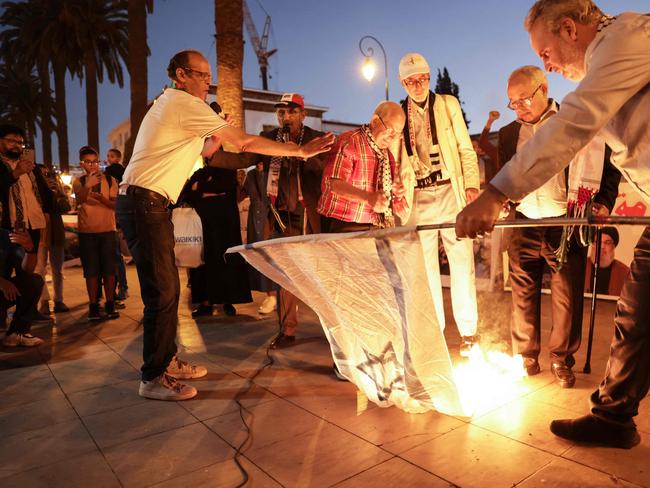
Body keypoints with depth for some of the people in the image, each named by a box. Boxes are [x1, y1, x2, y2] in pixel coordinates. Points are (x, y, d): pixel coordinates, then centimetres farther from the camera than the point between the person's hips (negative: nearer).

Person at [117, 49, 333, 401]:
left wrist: (213, 139, 5)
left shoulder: (170, 103, 21)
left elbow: (204, 151, 24)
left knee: (167, 286, 13)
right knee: (162, 291, -8)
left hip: (146, 204, 10)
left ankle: (167, 360, 24)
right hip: (145, 203, -10)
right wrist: (300, 151, -8)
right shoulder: (186, 104, -10)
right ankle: (153, 379, 2)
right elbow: (245, 141, -13)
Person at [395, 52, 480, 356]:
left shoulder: (448, 105, 10)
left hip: (450, 192, 0)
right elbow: (394, 161, 11)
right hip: (418, 198, 1)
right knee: (426, 268, 4)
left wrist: (472, 184, -6)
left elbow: (465, 149, 7)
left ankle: (468, 333, 8)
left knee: (462, 263, -2)